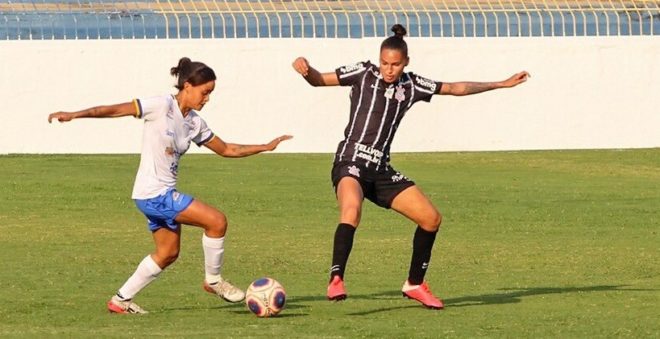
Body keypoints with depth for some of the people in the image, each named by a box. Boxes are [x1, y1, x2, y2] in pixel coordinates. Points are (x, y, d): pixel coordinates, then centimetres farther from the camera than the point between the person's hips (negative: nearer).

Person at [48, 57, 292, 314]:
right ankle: (213, 280, 7)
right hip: (154, 193, -9)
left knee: (168, 253, 14)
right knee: (217, 220, -12)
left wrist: (266, 147, 18)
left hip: (163, 194, 9)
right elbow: (115, 110, -15)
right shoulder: (162, 106, -13)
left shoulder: (194, 123, 11)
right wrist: (74, 115, -22)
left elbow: (226, 150, 21)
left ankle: (121, 300, 20)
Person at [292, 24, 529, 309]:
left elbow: (456, 88, 21)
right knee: (352, 207, -37)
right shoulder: (364, 74, 0)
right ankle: (336, 280, -40)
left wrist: (502, 84, 25)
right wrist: (305, 70, -25)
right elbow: (320, 80, -2)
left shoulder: (411, 85, 11)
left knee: (431, 218, 5)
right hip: (351, 162, -6)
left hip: (380, 170, 6)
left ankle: (415, 284, 22)